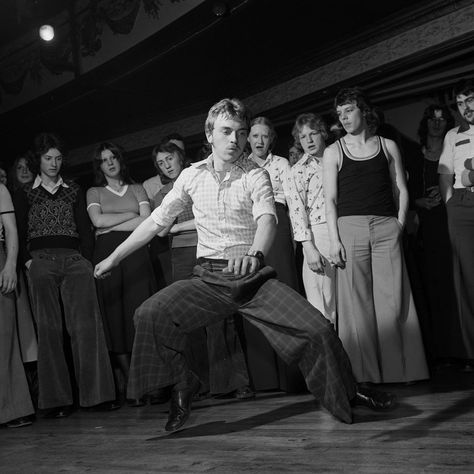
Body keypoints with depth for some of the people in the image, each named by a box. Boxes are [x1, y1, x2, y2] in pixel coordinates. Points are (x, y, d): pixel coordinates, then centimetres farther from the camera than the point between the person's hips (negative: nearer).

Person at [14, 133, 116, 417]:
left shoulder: (74, 191, 20)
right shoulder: (25, 194, 16)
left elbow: (85, 229, 14)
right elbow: (20, 233, 9)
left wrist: (86, 260, 1)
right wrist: (28, 262, -6)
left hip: (75, 259, 1)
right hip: (42, 261, -1)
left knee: (86, 324, -10)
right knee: (50, 328, -4)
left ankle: (97, 393, -8)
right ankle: (56, 400, -1)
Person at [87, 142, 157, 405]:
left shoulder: (137, 189, 18)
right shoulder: (94, 192, 17)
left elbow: (146, 222, 3)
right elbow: (98, 220, -1)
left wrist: (111, 225, -1)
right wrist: (130, 214, 2)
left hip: (135, 254, 0)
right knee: (115, 319, -5)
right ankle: (127, 386, -1)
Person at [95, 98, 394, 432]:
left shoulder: (256, 175, -3)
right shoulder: (192, 176, 6)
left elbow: (267, 218, -22)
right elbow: (156, 222, 12)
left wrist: (255, 253, -45)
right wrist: (114, 258, 11)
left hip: (253, 276, -2)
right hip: (208, 277, 2)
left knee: (318, 329, -17)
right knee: (150, 314, -21)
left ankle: (346, 392, 12)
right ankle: (181, 385, 3)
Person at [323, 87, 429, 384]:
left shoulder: (388, 146, 14)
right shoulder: (333, 152, 10)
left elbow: (401, 190, 13)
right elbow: (331, 199, 3)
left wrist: (399, 224, 0)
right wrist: (334, 239, -6)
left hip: (386, 227, 1)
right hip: (350, 226, -1)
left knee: (392, 299, -3)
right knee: (357, 301, -3)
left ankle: (399, 370, 6)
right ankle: (365, 372, 3)